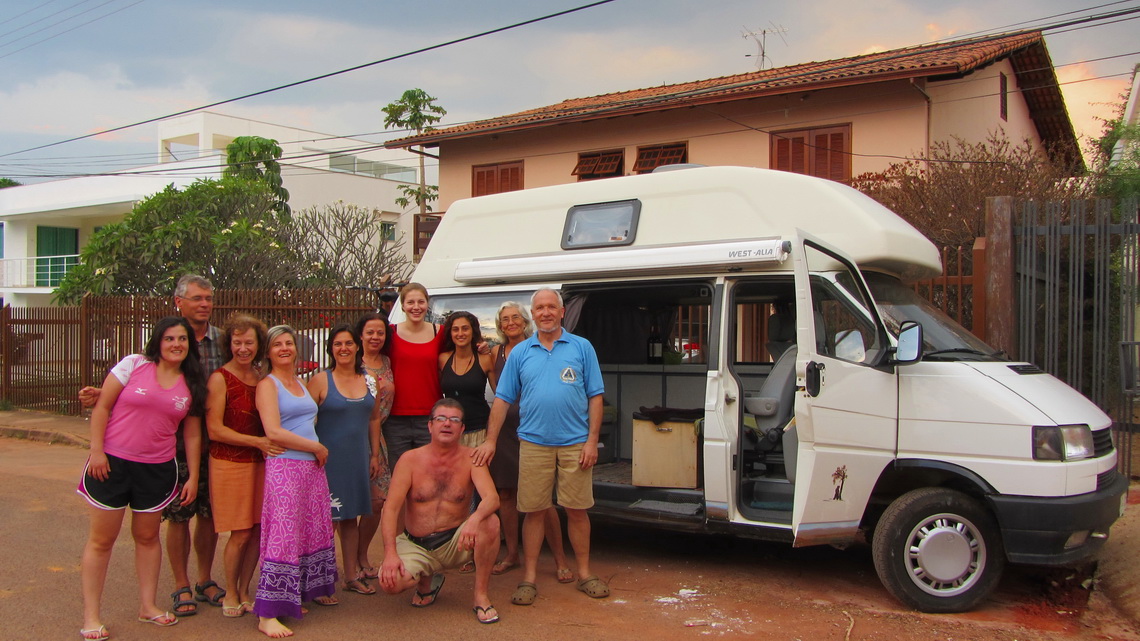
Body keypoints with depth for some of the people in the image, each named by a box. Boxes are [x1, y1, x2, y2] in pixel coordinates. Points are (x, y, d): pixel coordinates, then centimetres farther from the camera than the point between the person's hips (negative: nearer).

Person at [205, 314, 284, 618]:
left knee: (257, 530, 6)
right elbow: (214, 430, -13)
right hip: (230, 464, -5)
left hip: (259, 462, 5)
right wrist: (257, 442, -16)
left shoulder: (262, 376, 9)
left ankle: (245, 591, 23)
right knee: (240, 533, -1)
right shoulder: (220, 379, -9)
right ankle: (231, 594, 19)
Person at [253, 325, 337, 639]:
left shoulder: (302, 383, 18)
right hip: (284, 468, -7)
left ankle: (312, 590, 29)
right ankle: (267, 615, -7)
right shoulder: (267, 384, -4)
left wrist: (317, 451, 8)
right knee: (284, 535, -10)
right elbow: (274, 432, -15)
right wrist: (317, 447, -9)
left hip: (312, 466, 7)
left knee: (315, 530, 12)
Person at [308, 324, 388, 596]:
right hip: (328, 459, -4)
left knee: (351, 516, 13)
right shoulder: (320, 381, -6)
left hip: (358, 458, 4)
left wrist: (375, 455, 11)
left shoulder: (370, 381, 7)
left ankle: (352, 575, 24)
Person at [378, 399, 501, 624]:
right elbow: (391, 509, -11)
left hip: (456, 542, 0)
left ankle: (481, 596, -11)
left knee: (490, 522, -29)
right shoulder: (410, 460, -5)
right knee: (390, 581, -27)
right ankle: (427, 580, 11)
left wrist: (475, 519, -43)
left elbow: (492, 498, -20)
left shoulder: (470, 459, -5)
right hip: (416, 546, 0)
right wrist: (390, 553, -26)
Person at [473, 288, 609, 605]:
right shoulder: (521, 353, 9)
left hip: (575, 444, -1)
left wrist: (592, 441, -5)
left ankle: (584, 573, 21)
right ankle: (529, 578, 13)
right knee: (534, 511, 4)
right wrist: (490, 441, 0)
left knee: (577, 510, 6)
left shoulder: (581, 348, 5)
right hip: (534, 444, 1)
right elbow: (502, 399, 8)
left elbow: (595, 397, 3)